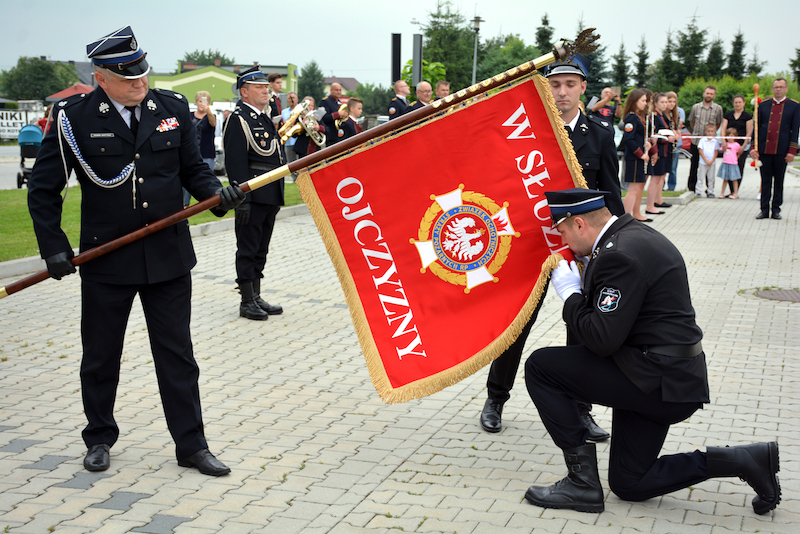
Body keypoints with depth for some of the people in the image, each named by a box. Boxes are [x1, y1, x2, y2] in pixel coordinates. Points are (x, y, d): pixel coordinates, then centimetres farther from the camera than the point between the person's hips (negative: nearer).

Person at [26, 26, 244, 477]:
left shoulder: (174, 109, 2)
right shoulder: (73, 118, -6)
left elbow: (193, 168, 10)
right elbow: (43, 190, 0)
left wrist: (218, 194, -11)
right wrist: (54, 248, -7)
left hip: (168, 255, 2)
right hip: (106, 261, -1)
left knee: (177, 354, 7)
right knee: (100, 357, 13)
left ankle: (191, 444, 18)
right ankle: (100, 438, 33)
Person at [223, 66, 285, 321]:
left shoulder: (266, 117, 17)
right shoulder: (239, 119, -10)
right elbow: (236, 163, -16)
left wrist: (278, 197, 20)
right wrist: (243, 200, -22)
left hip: (270, 196, 9)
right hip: (253, 196, -9)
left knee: (260, 249, 14)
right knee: (248, 249, -1)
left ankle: (256, 297, 21)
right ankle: (247, 302, 6)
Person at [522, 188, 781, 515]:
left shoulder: (619, 255, -21)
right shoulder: (634, 235, 12)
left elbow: (602, 340, -24)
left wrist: (570, 294, -11)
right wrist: (579, 287, 6)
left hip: (657, 382, -10)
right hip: (665, 377, 10)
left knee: (540, 366, -8)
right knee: (629, 485, 17)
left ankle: (582, 481, -3)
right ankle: (742, 460, 13)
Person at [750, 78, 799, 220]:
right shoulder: (763, 105, 9)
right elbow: (757, 127, 10)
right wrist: (754, 147, 0)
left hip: (782, 151, -1)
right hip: (764, 149, 1)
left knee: (779, 181, 6)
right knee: (765, 180, 4)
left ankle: (776, 209, 14)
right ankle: (764, 209, 10)